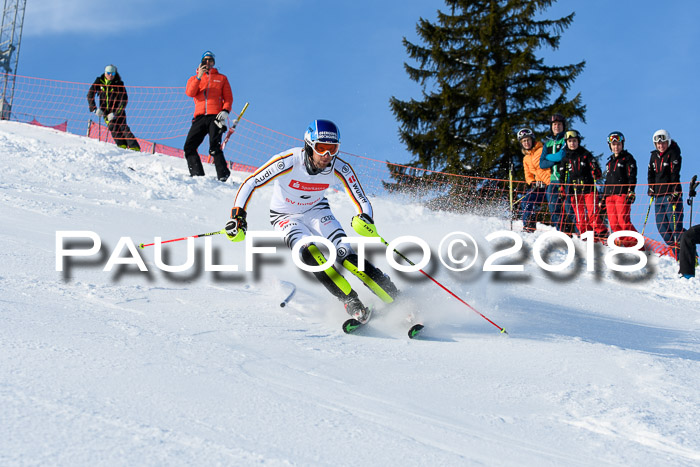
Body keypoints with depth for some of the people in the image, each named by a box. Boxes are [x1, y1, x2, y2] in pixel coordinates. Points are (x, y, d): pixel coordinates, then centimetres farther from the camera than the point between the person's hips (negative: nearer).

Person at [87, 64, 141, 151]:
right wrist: (94, 109, -6)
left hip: (117, 111, -2)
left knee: (122, 127, -17)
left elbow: (124, 101, -12)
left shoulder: (119, 84, -7)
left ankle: (135, 148, -21)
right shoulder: (99, 81, 2)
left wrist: (115, 113, -20)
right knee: (112, 127, -19)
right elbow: (90, 95, 6)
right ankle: (122, 146, -26)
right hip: (105, 111, 2)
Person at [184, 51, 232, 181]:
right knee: (189, 147, -9)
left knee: (214, 148, -19)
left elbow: (228, 98, 12)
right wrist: (199, 77, -11)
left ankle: (223, 175, -20)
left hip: (215, 117, -3)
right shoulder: (194, 78, 21)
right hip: (200, 117, 3)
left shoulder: (221, 78, 18)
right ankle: (197, 174, -7)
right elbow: (190, 93, 0)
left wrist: (225, 111, -7)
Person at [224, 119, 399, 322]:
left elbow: (362, 201, -17)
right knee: (310, 252, -31)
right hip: (286, 216, -1)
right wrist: (238, 217, -34)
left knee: (345, 254, -20)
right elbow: (250, 184, -24)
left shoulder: (340, 168, -23)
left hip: (317, 211, 2)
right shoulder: (288, 161, -31)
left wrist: (365, 221, -39)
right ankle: (351, 303, -27)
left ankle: (396, 300, -16)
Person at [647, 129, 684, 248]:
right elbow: (651, 173, 19)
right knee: (661, 227, 3)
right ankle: (675, 251, 10)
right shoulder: (654, 155, 14)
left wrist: (675, 192, -19)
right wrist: (651, 189, 6)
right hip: (659, 196, 7)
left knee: (675, 225, -13)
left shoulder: (673, 154, -4)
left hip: (671, 195, -7)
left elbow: (675, 174, -12)